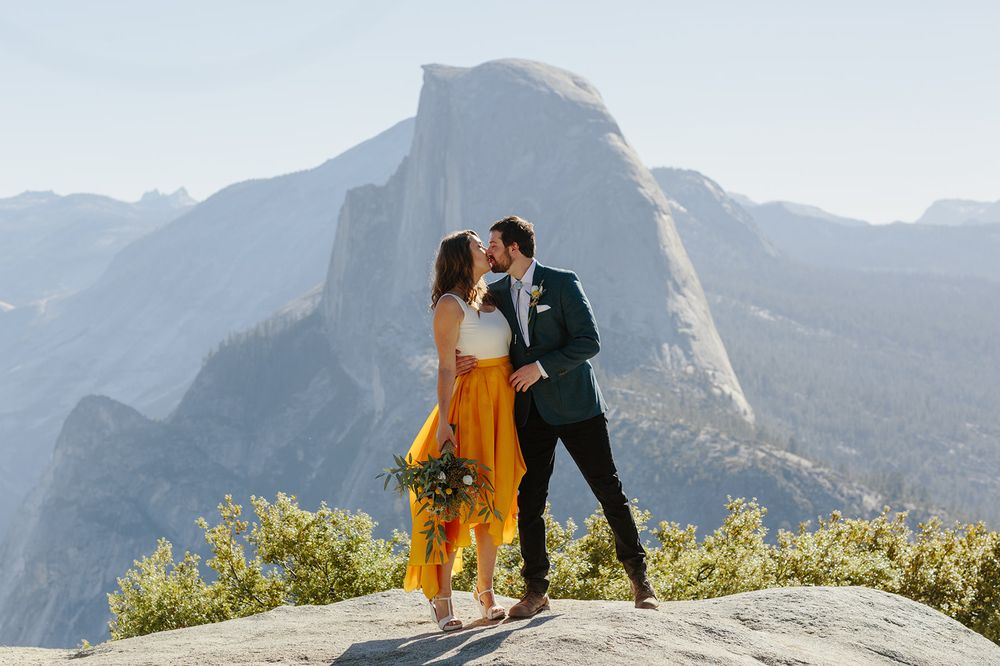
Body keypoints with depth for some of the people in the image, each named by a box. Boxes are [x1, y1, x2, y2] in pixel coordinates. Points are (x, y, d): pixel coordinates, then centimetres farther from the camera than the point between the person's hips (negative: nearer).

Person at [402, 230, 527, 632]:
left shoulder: (489, 298, 14)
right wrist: (444, 421, -18)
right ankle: (442, 597, -2)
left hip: (503, 403, 7)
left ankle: (485, 590, 18)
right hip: (470, 402, -7)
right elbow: (446, 367, -12)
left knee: (495, 500, 9)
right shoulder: (451, 304, -8)